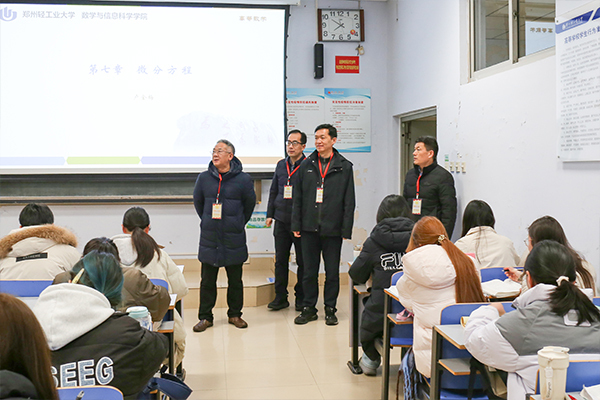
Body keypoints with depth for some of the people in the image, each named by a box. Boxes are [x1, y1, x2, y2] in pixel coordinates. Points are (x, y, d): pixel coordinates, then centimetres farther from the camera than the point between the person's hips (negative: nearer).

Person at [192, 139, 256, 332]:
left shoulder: (243, 179, -5)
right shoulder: (204, 178, 1)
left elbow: (249, 204, 9)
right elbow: (198, 203, 16)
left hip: (234, 239, -1)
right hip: (209, 239, 1)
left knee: (235, 280, 10)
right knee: (207, 280, 7)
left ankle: (234, 314, 25)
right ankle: (205, 316, 19)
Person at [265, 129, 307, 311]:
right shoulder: (281, 165, 12)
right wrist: (270, 214, 12)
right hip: (281, 220, 5)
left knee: (302, 261, 6)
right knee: (280, 260, 8)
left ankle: (301, 297, 18)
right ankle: (280, 297, 18)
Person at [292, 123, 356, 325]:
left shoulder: (344, 167, 1)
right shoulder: (306, 165, 7)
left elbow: (349, 202, 0)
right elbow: (298, 198, 9)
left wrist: (346, 230, -5)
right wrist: (296, 225, 2)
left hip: (333, 230, -2)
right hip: (309, 228, 2)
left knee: (332, 272, 7)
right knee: (309, 271, 9)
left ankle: (330, 309, 21)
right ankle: (309, 308, 21)